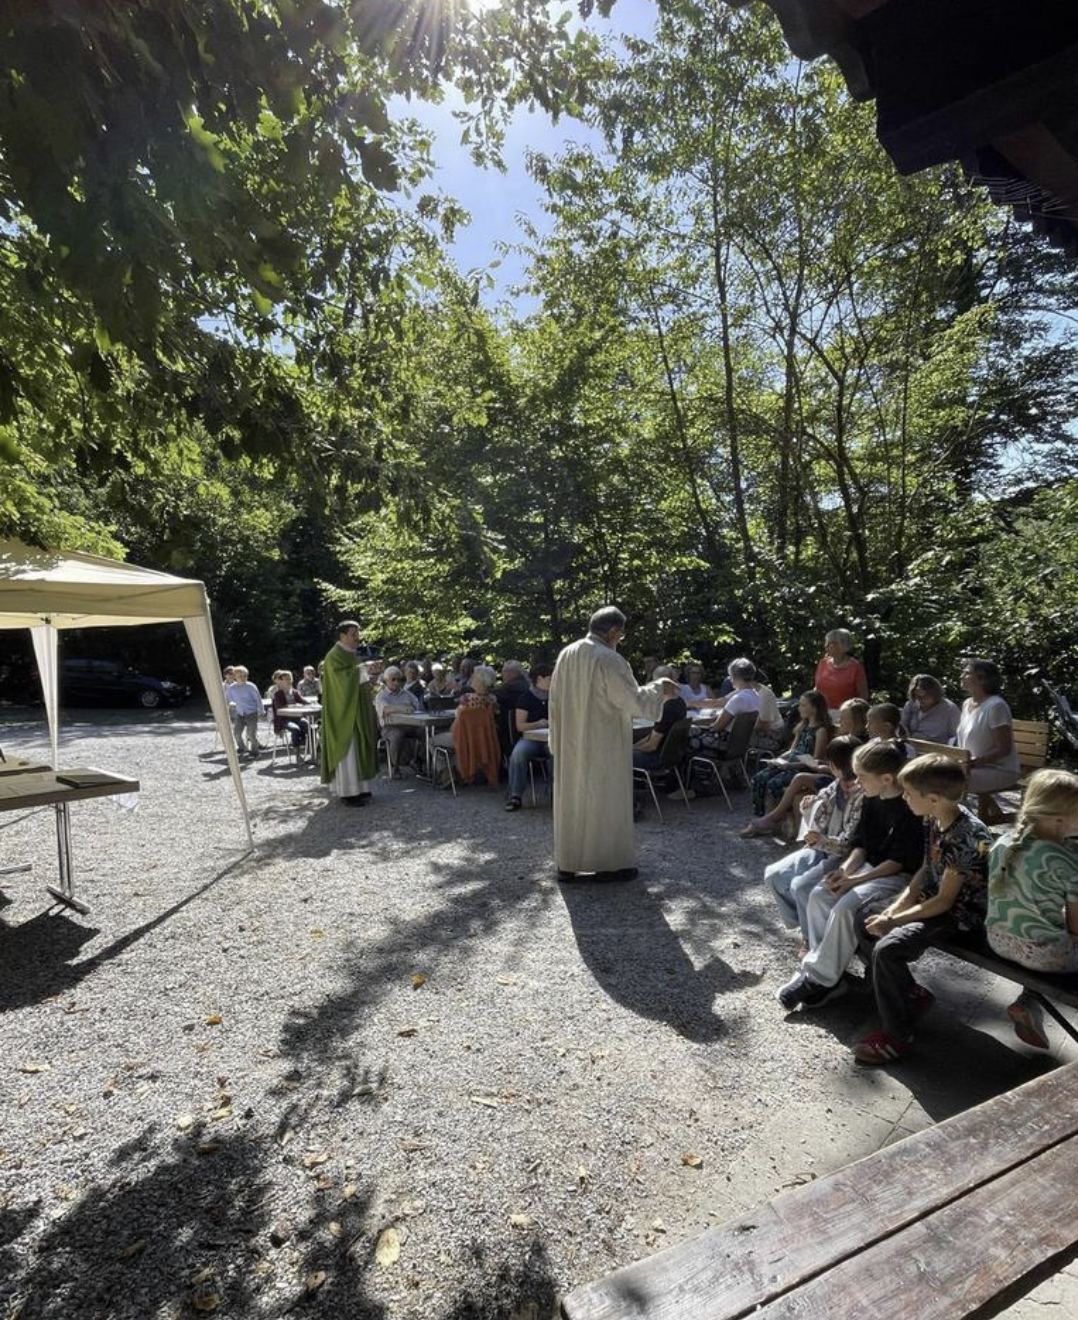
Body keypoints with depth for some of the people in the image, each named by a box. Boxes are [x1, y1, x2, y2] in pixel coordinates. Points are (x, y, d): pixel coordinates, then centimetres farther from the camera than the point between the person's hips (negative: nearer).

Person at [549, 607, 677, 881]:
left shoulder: (566, 655, 3)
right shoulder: (609, 660, -19)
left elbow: (555, 701, 9)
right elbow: (633, 700, -16)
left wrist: (557, 741, 16)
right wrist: (659, 688, 1)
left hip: (571, 745, 7)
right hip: (603, 746, -6)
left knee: (571, 798, 13)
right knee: (606, 801, 6)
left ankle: (567, 863, 21)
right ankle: (609, 864, 16)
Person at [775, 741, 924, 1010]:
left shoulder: (909, 809, -19)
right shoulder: (870, 800, 5)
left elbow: (898, 862, -18)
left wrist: (855, 880, -20)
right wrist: (846, 868, -8)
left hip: (898, 876, -8)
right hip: (869, 866, 8)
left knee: (846, 906, -28)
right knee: (818, 895, -12)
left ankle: (821, 980, -16)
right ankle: (819, 966, -9)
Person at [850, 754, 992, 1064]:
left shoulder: (964, 836, -29)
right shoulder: (934, 820, -2)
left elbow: (944, 900, -23)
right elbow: (926, 870, 8)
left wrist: (894, 920, -18)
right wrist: (895, 907, -3)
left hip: (964, 914, -10)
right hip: (938, 898, 10)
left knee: (888, 948, -25)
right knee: (866, 917, 8)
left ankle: (897, 1035, -7)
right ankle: (910, 993, 18)